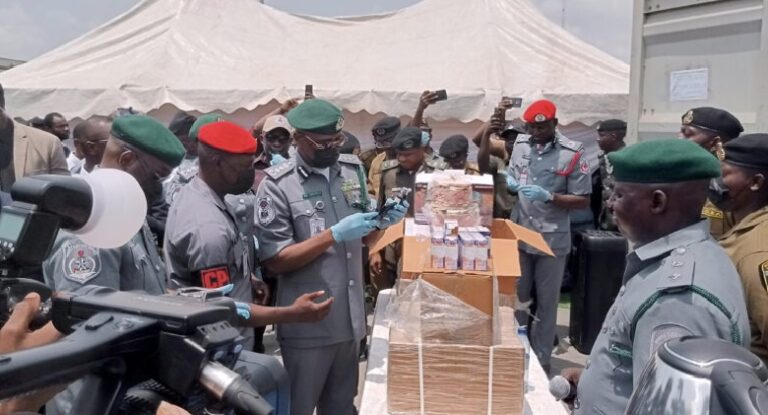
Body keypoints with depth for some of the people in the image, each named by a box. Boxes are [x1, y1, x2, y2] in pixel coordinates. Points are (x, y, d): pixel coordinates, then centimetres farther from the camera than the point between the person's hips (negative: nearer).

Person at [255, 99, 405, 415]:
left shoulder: (352, 169, 5)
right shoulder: (277, 186, -12)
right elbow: (274, 261, -15)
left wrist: (381, 222, -9)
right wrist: (334, 234, -22)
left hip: (351, 317, 5)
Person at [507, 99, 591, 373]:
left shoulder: (572, 154, -11)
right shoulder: (520, 144, 3)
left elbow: (583, 200, -9)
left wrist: (548, 196, -21)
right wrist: (510, 183, -8)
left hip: (552, 239, -4)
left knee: (546, 302, 10)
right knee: (516, 297, 15)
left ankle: (541, 358, 24)